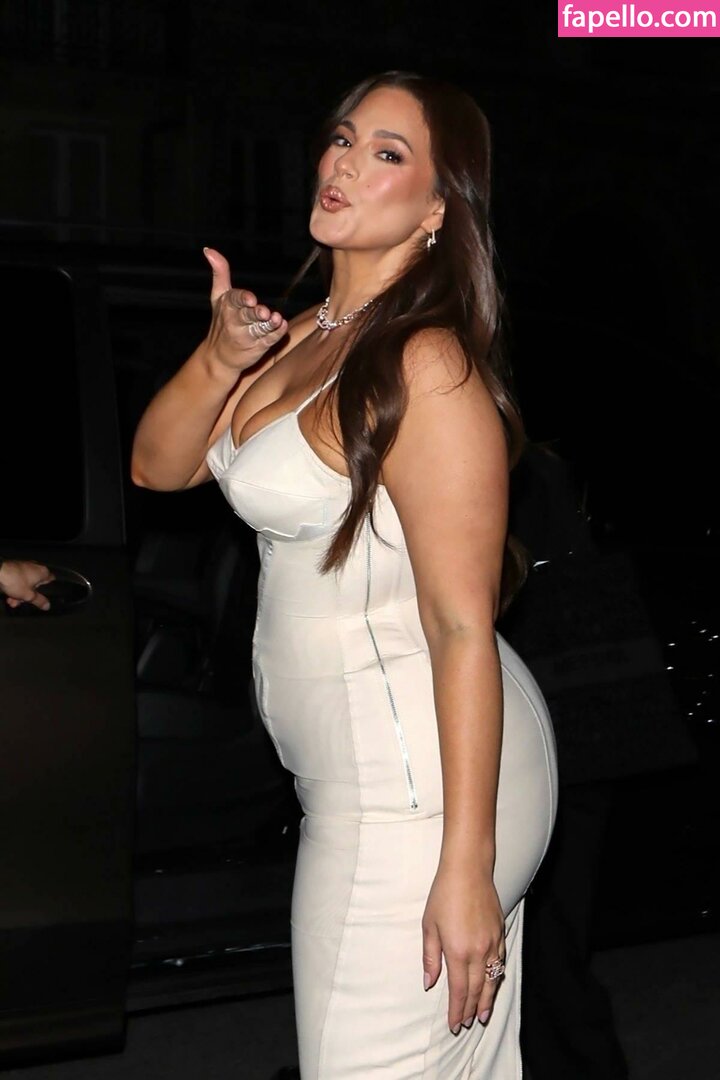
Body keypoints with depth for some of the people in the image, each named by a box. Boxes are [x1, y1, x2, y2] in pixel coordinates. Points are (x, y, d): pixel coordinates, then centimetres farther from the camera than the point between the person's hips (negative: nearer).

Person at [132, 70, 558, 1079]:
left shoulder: (427, 364, -18)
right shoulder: (303, 337, 11)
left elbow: (464, 625, -21)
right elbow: (158, 466, 10)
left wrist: (466, 868, -21)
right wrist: (219, 360, -9)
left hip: (423, 783, -8)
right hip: (360, 770, 8)